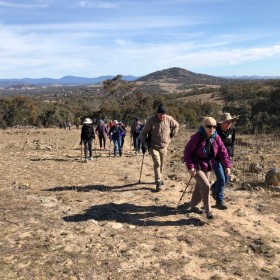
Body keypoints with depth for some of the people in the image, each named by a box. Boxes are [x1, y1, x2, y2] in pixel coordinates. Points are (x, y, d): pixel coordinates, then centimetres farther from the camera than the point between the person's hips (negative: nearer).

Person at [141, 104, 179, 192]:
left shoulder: (169, 119, -8)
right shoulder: (151, 121, -15)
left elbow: (176, 125, 13)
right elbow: (144, 132, -6)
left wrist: (172, 134, 6)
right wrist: (143, 143, -13)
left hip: (164, 146, 4)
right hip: (153, 146, -3)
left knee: (161, 164, 16)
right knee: (157, 163, -14)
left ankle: (160, 178, 37)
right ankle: (158, 182, -7)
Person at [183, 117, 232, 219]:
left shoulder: (216, 138, -6)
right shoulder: (197, 137, -22)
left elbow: (223, 151, -4)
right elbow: (187, 151, -19)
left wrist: (227, 165, -15)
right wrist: (190, 167, -25)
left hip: (207, 167, 6)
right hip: (196, 166, -6)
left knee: (199, 188, 17)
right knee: (205, 186, -19)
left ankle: (192, 205, 40)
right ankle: (208, 210, -6)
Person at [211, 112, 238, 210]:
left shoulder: (231, 131, -1)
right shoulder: (215, 131, -19)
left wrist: (230, 152, 2)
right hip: (216, 159, -6)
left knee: (226, 178, 15)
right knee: (221, 179, -10)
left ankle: (214, 189, 44)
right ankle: (219, 201, 6)